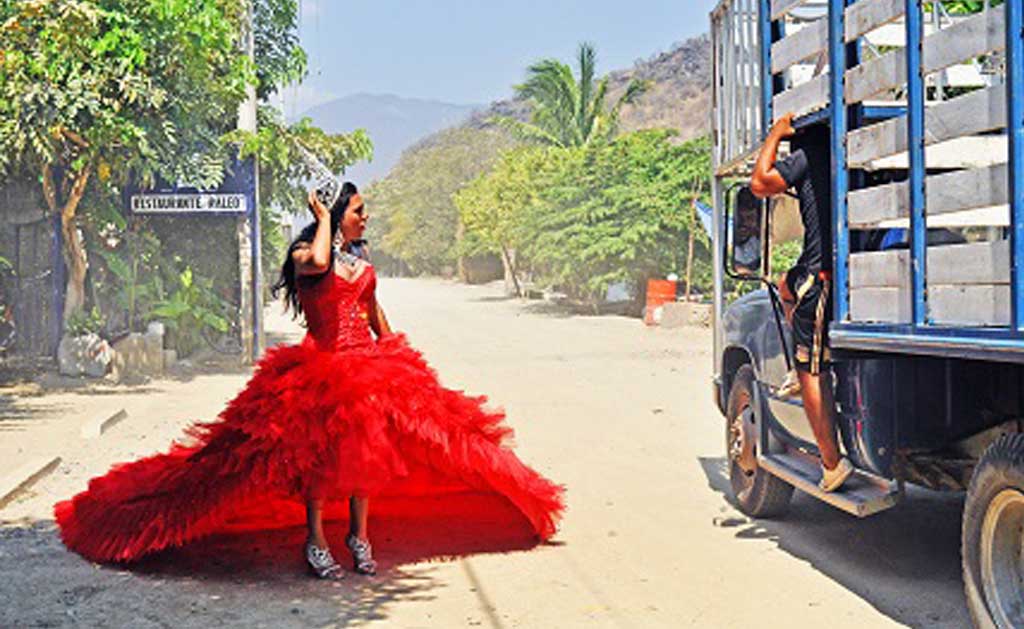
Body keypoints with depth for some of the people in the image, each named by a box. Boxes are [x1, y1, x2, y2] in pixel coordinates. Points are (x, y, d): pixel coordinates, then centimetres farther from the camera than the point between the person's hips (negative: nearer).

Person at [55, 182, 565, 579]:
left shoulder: (360, 258, 13)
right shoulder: (305, 254, -7)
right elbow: (318, 263, -32)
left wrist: (395, 355, 18)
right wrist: (323, 219, -15)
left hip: (368, 364, 6)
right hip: (320, 366, -6)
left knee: (365, 450, 6)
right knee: (319, 452, -5)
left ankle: (358, 536, 17)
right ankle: (316, 542, 6)